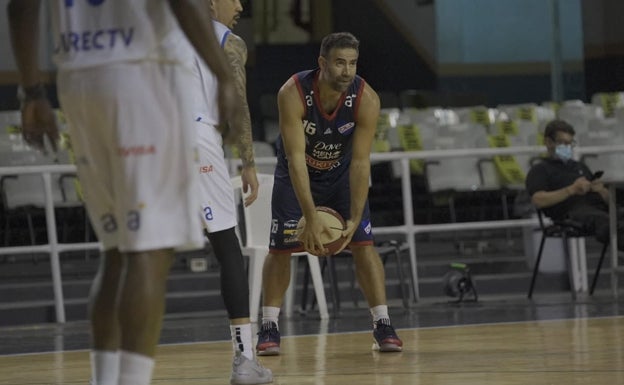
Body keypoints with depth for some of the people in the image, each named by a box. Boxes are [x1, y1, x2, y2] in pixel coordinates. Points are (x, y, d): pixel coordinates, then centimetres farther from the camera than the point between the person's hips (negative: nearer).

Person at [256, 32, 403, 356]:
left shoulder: (366, 100, -29)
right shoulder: (293, 94, -33)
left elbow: (360, 162, -25)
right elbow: (296, 158, -35)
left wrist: (355, 218, -32)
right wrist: (311, 218, -40)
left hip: (341, 171, 1)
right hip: (297, 173, -1)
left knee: (363, 243, -9)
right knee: (280, 247, -5)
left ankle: (383, 325, -4)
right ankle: (269, 328, 5)